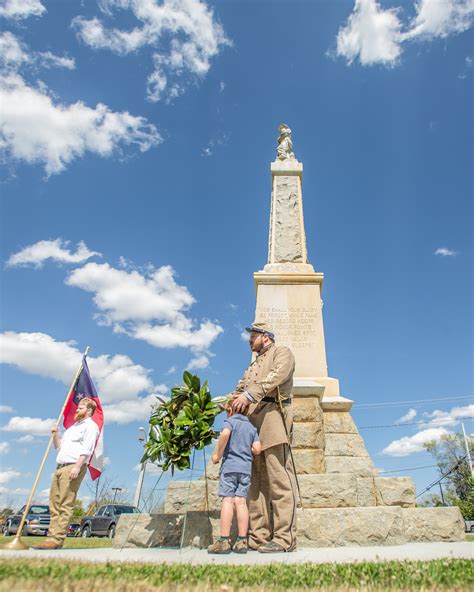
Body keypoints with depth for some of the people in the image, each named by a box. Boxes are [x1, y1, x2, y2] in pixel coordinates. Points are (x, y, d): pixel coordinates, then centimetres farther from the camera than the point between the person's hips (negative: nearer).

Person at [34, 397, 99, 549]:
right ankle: (52, 537, 9)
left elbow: (87, 449, -13)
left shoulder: (90, 425, 0)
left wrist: (77, 467, -22)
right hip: (60, 468, 9)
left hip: (73, 467, -9)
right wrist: (55, 434, 15)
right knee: (54, 504, 6)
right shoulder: (73, 426, 27)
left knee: (65, 505, -10)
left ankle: (57, 539, -9)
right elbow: (59, 446, 31)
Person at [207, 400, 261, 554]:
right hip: (246, 467, 5)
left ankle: (224, 541, -4)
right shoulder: (251, 427, 15)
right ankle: (242, 541, 4)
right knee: (241, 501, 5)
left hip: (230, 465, -4)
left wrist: (218, 455, -12)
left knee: (228, 500, -4)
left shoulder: (230, 421, 1)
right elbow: (257, 449, 6)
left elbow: (225, 433, -22)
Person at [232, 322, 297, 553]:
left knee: (278, 479, -10)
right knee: (255, 481, 3)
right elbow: (240, 388, 20)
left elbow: (277, 376, -10)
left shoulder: (282, 352, 10)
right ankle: (258, 537, 5)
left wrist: (250, 394, -20)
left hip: (272, 413, -7)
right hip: (250, 422, 7)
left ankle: (284, 538, -8)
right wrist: (232, 400, -2)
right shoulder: (253, 365, 33)